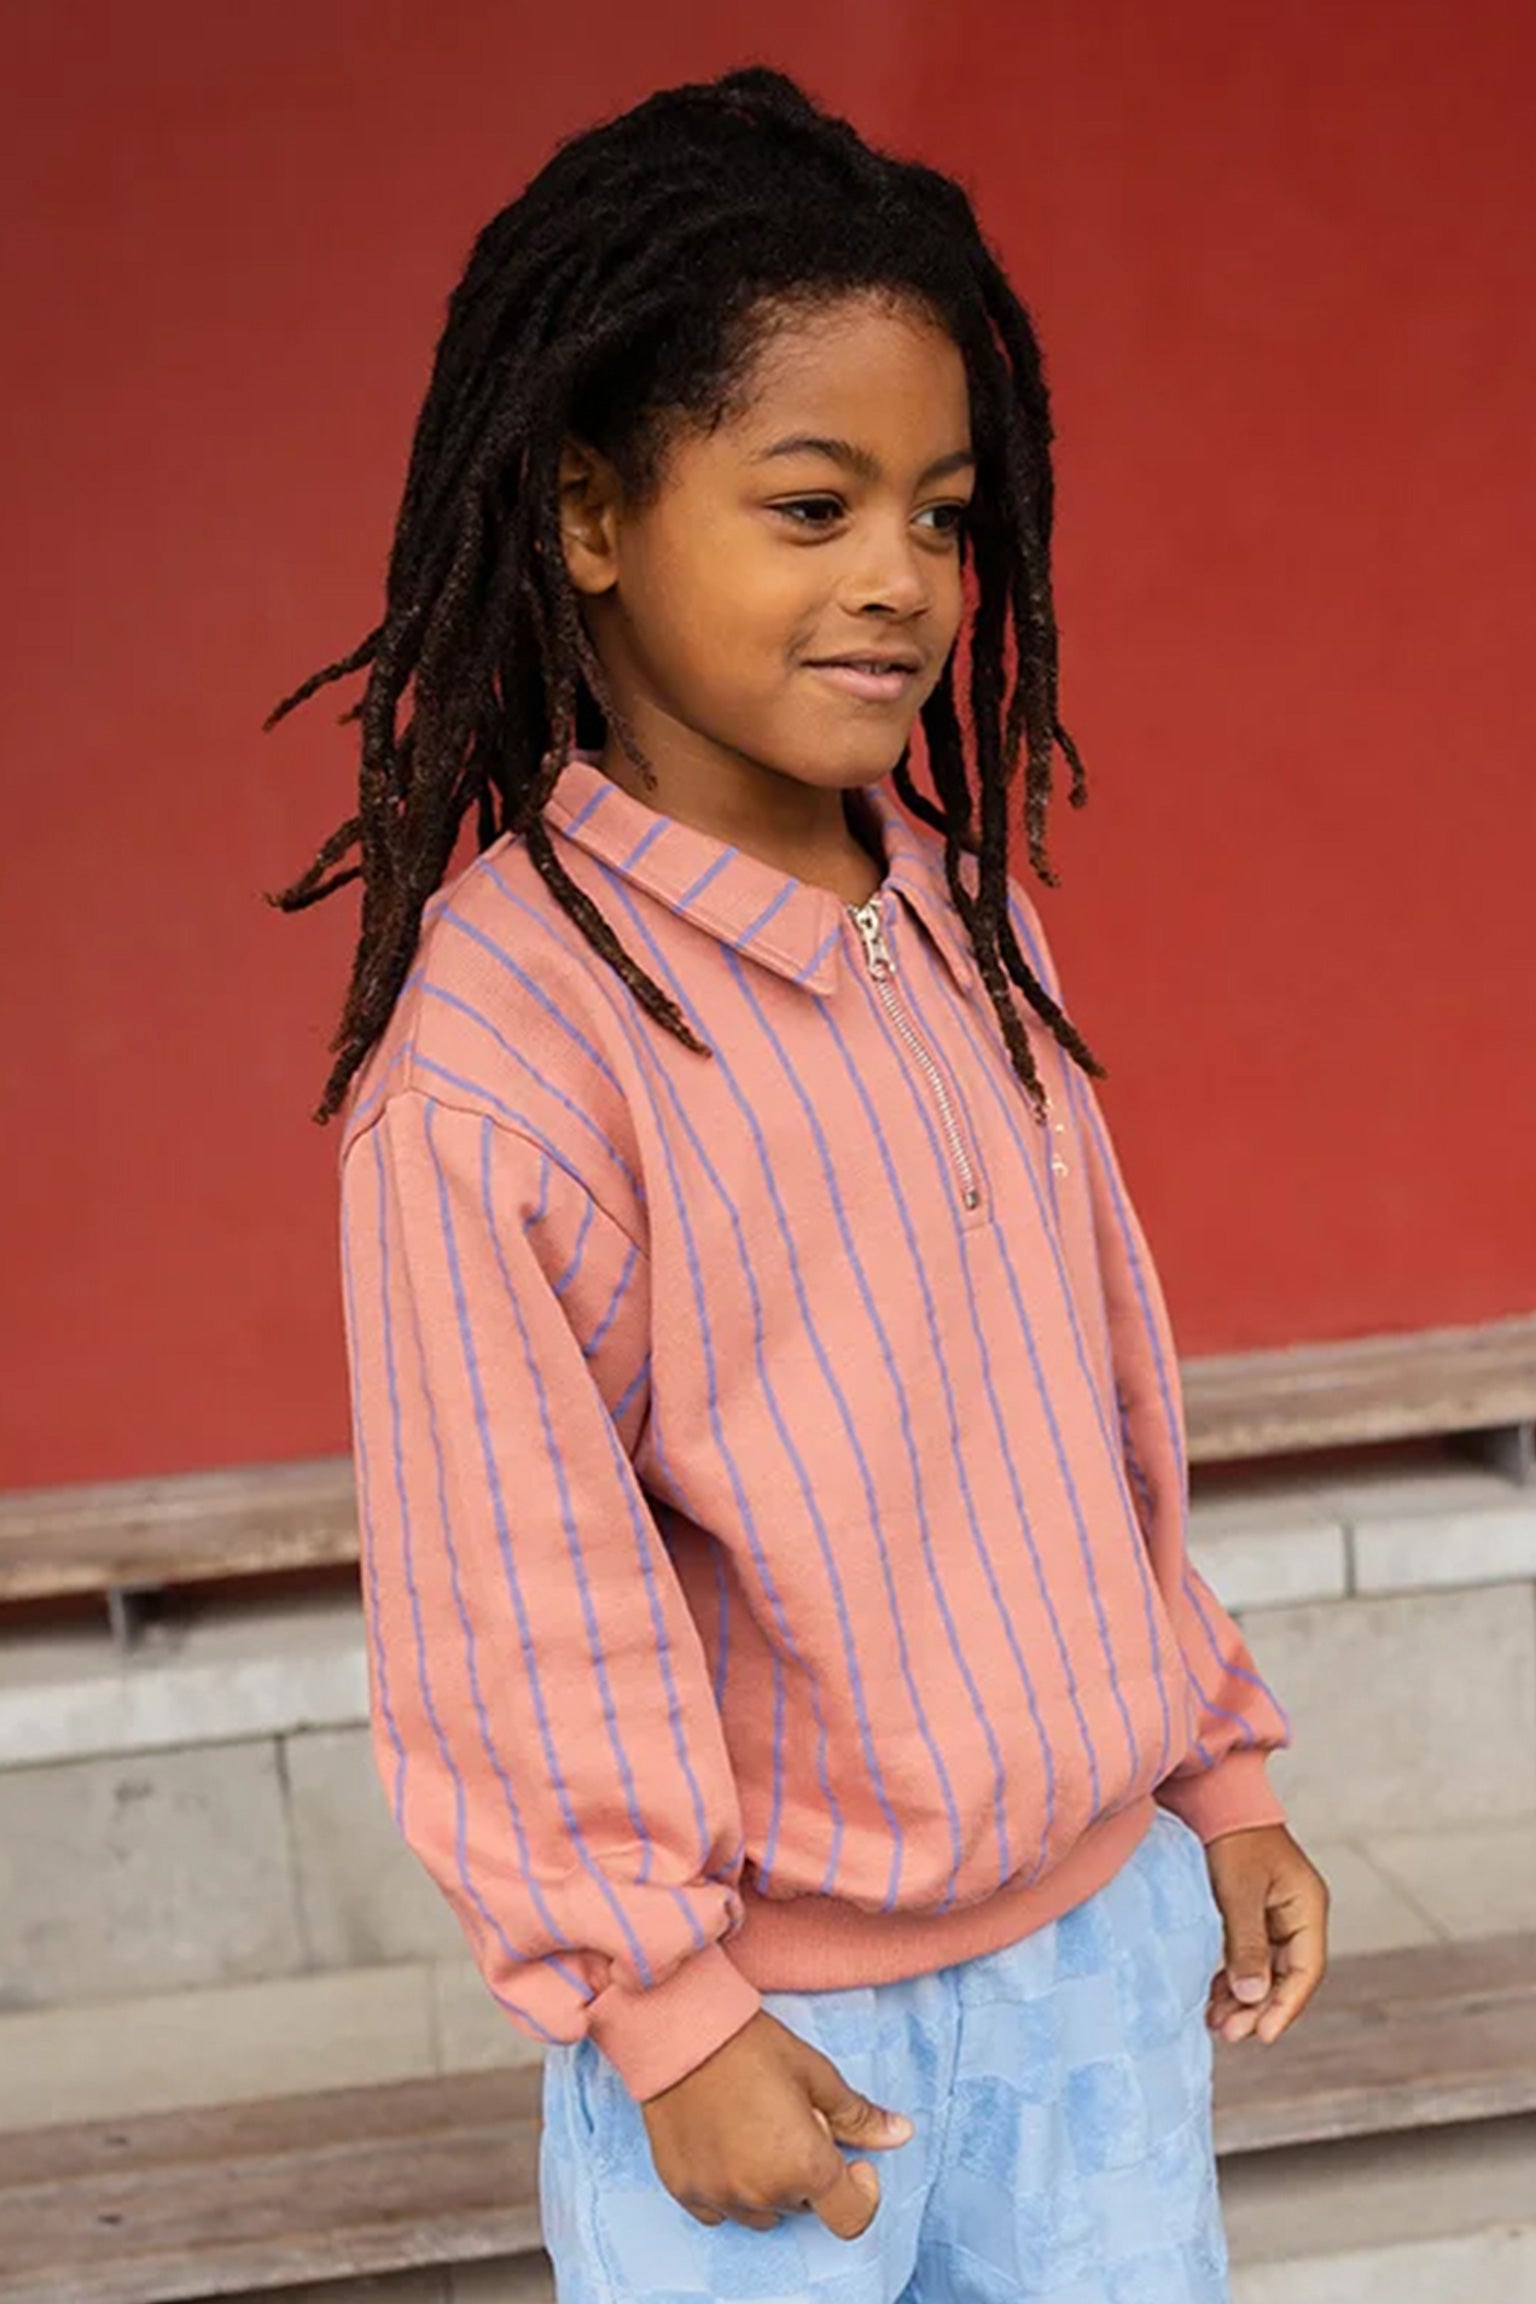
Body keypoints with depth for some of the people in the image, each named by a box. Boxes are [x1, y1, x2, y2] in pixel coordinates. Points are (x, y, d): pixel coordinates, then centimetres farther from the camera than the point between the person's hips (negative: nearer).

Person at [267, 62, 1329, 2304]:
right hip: (771, 2006, -6)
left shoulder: (965, 906, 0)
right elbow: (516, 1583, -17)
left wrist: (1222, 1773, 11)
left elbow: (1111, 1383, 8)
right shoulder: (500, 1031, -21)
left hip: (1103, 1928, 6)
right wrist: (665, 2007, -12)